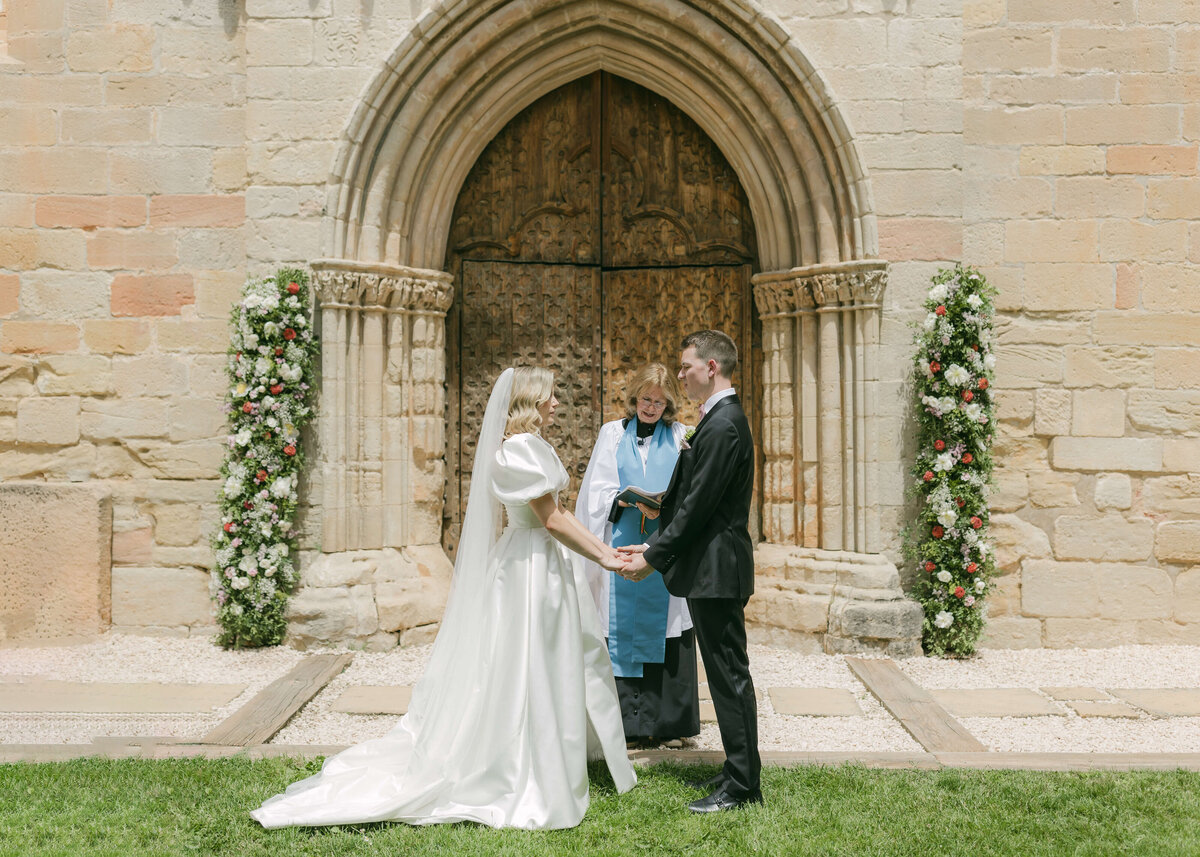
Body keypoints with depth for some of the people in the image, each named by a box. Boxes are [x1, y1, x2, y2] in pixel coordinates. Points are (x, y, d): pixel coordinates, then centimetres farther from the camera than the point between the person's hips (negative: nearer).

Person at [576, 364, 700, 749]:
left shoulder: (681, 438, 10)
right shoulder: (612, 434, 11)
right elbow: (598, 490, 3)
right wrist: (629, 501, -16)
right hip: (622, 548, 0)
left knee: (665, 631, 0)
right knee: (622, 630, -2)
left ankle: (670, 723, 9)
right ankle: (628, 723, 4)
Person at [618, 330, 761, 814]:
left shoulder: (723, 426, -18)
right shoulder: (722, 419, 15)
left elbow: (698, 506, -20)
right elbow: (693, 501, 17)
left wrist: (654, 557, -13)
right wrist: (656, 546, 13)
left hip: (716, 571, -10)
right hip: (712, 569, 10)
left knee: (729, 674, -3)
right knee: (727, 672, 15)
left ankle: (742, 787, 5)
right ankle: (740, 773, 25)